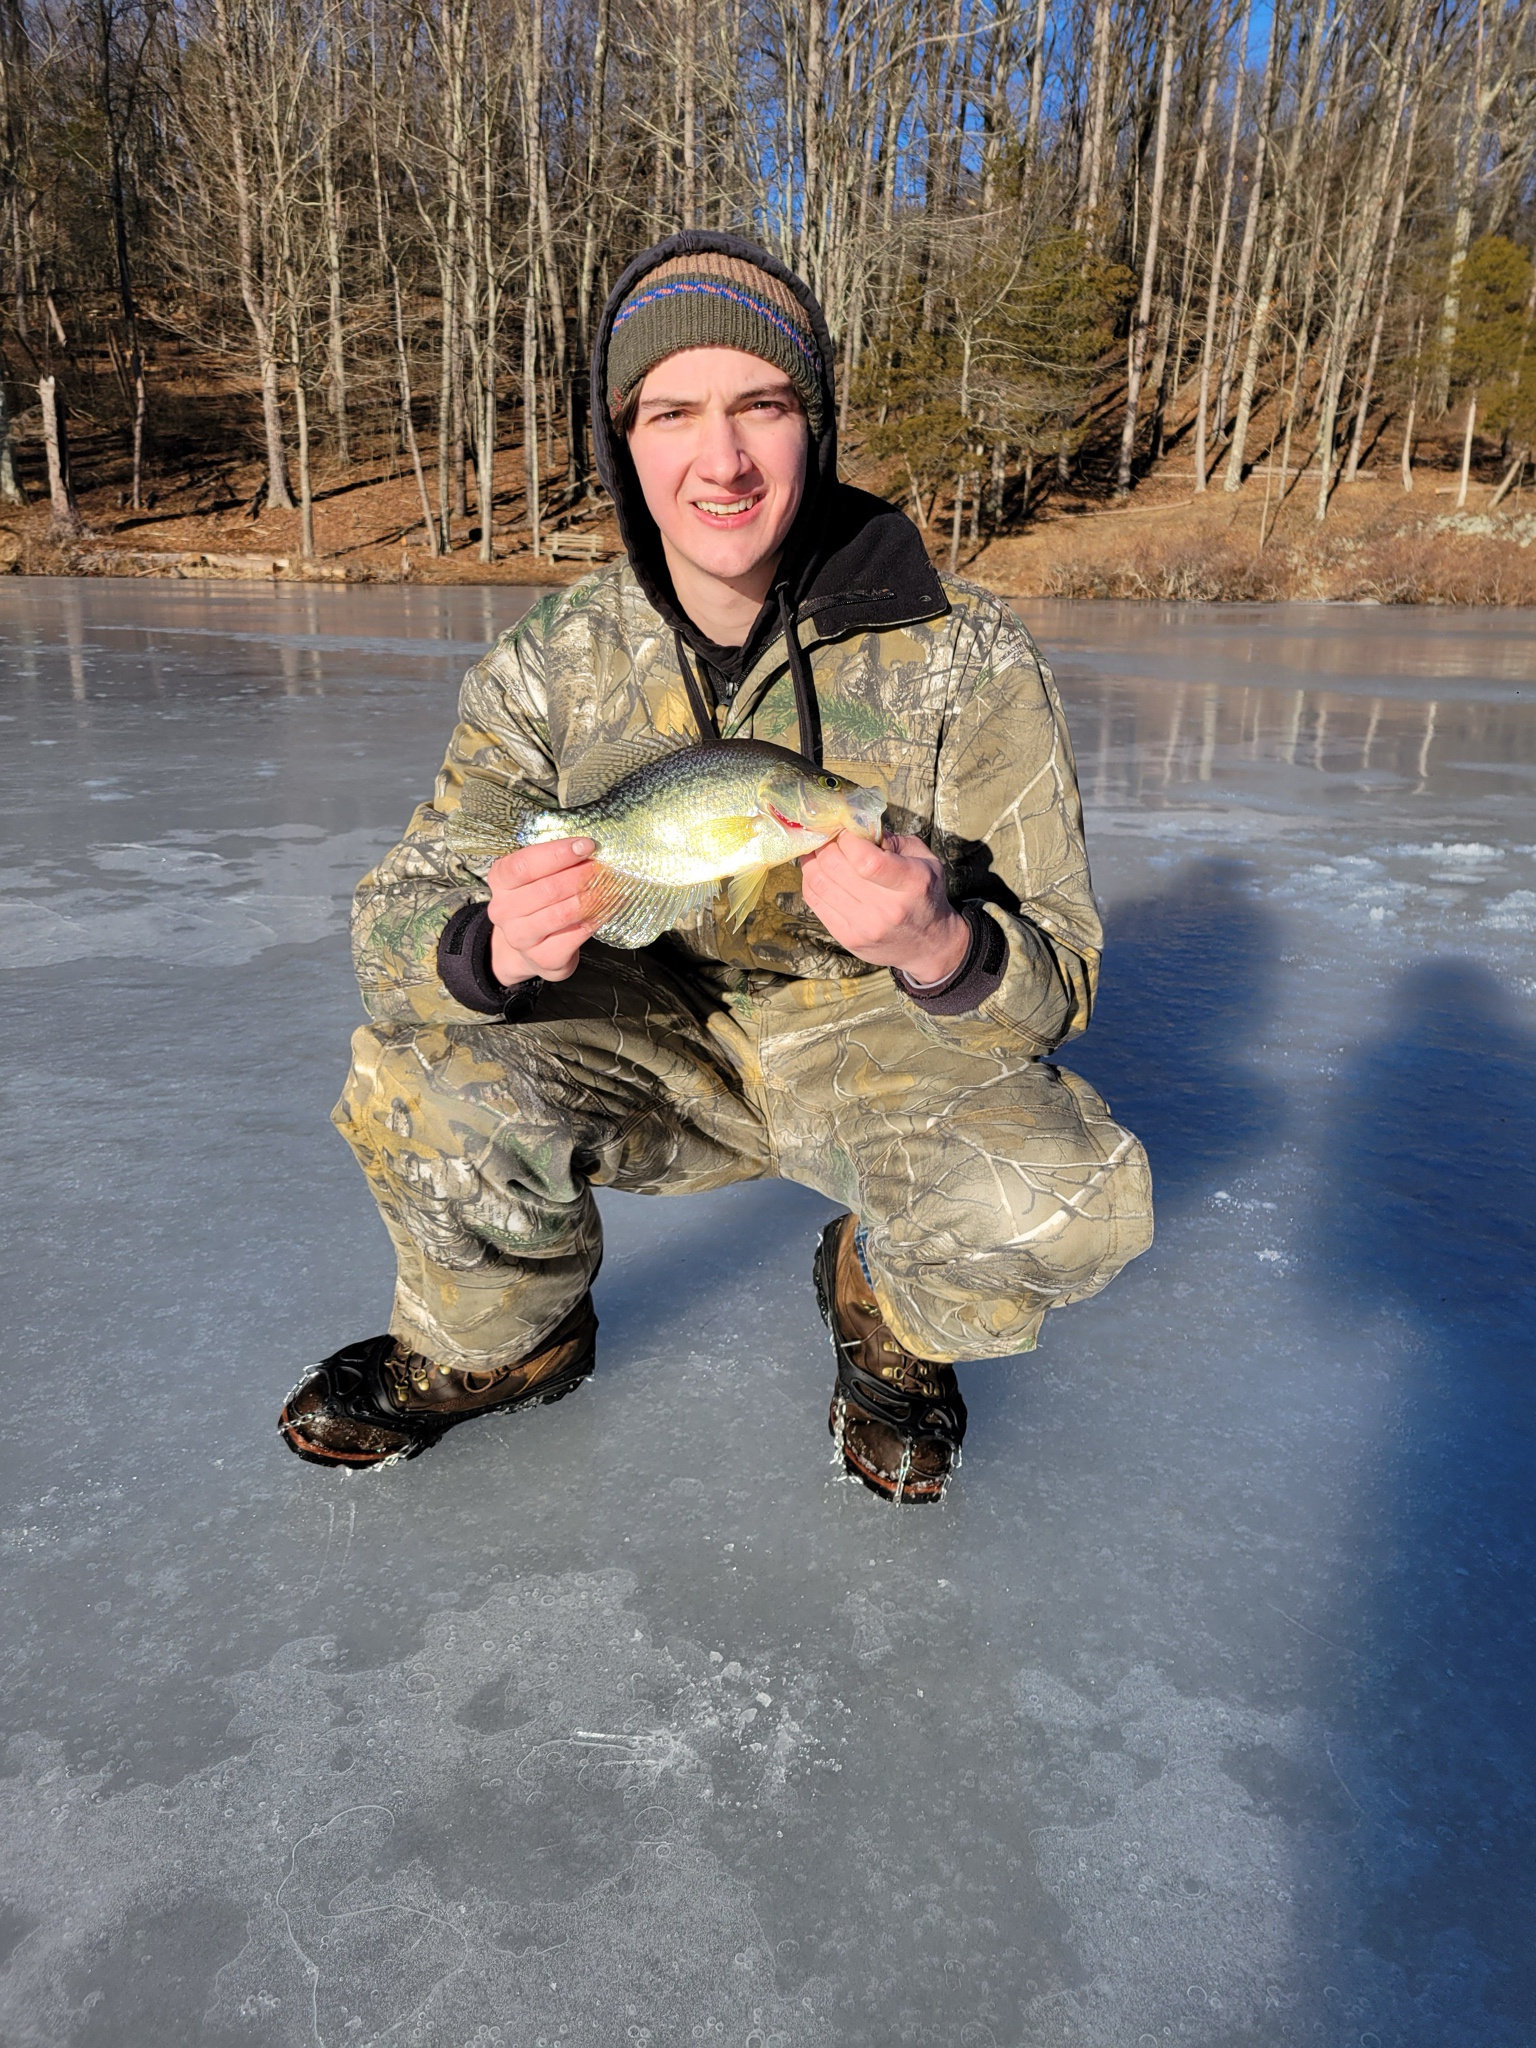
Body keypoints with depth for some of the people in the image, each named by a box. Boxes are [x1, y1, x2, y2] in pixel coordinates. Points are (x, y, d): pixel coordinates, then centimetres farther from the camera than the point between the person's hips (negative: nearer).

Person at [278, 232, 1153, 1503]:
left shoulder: (968, 661, -15)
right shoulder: (552, 664, -8)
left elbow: (1051, 980, -16)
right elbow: (399, 914, -10)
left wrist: (935, 947, -41)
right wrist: (490, 949, -36)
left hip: (881, 1043, -1)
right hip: (658, 1039, 2)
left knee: (1068, 1204, -30)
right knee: (421, 1091, -23)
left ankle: (891, 1317, 8)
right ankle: (504, 1343, 11)